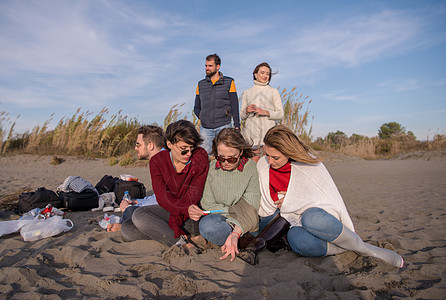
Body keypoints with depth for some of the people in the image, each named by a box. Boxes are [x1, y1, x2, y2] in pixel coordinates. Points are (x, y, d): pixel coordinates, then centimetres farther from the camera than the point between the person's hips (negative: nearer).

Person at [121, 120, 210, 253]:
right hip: (170, 209, 4)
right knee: (127, 230, -18)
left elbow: (193, 197, -15)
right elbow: (163, 197, -13)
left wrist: (173, 225, -22)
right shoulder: (157, 161, -4)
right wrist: (186, 208, -32)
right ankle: (182, 242, -19)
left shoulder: (200, 156, -11)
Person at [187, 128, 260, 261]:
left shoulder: (251, 168, -8)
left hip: (244, 224, -3)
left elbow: (250, 209, -13)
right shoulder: (211, 168, 0)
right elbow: (208, 205, 2)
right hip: (219, 216, 4)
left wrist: (235, 233, -27)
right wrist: (232, 210, -16)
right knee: (206, 224, -32)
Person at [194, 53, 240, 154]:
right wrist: (201, 116, 1)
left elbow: (234, 106, 3)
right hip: (205, 128, 3)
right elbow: (196, 107, 21)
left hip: (224, 126, -2)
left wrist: (237, 126, -4)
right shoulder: (201, 84, 15)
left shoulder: (229, 82, 7)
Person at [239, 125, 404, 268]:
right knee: (295, 238, -36)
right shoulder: (262, 165, -2)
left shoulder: (310, 165, -9)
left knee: (311, 218, -38)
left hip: (315, 215, -1)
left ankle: (363, 247, -17)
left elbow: (331, 201, -4)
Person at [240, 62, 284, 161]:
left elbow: (281, 114, 5)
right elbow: (242, 116, 16)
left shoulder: (274, 92, 11)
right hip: (251, 130, 1)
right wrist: (246, 110, -6)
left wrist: (265, 112, -11)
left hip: (268, 130, -1)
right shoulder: (247, 93, 15)